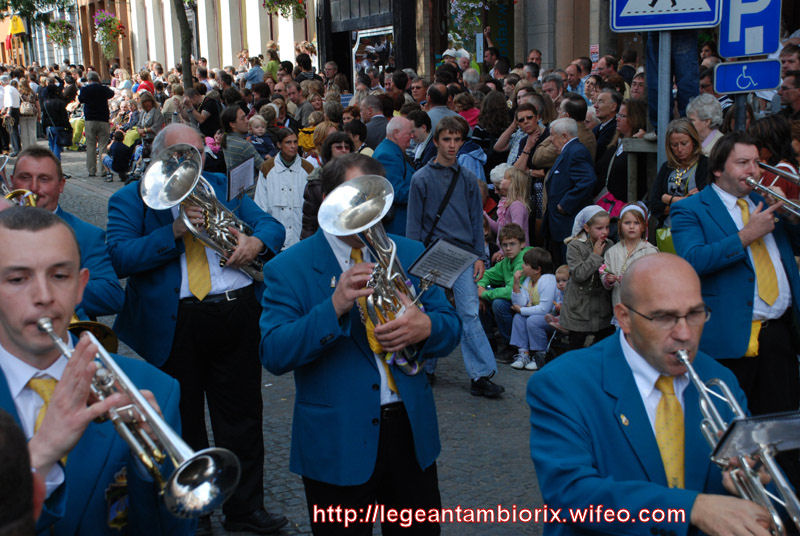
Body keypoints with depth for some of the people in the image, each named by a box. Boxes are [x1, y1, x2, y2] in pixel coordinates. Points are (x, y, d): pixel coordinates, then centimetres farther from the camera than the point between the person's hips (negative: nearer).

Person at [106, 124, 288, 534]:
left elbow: (271, 226, 11)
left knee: (242, 418, 7)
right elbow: (119, 257, -11)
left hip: (237, 313, 3)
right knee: (183, 421, 11)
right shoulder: (131, 199, 3)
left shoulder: (224, 186, 15)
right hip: (174, 325, -2)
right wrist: (174, 232, -19)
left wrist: (256, 242, -12)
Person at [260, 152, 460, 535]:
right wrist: (334, 308, -30)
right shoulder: (289, 268, -9)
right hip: (337, 443, -4)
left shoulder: (411, 255, 5)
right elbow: (273, 355, -17)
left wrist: (425, 326, -19)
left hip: (412, 430, 4)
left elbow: (450, 329, 5)